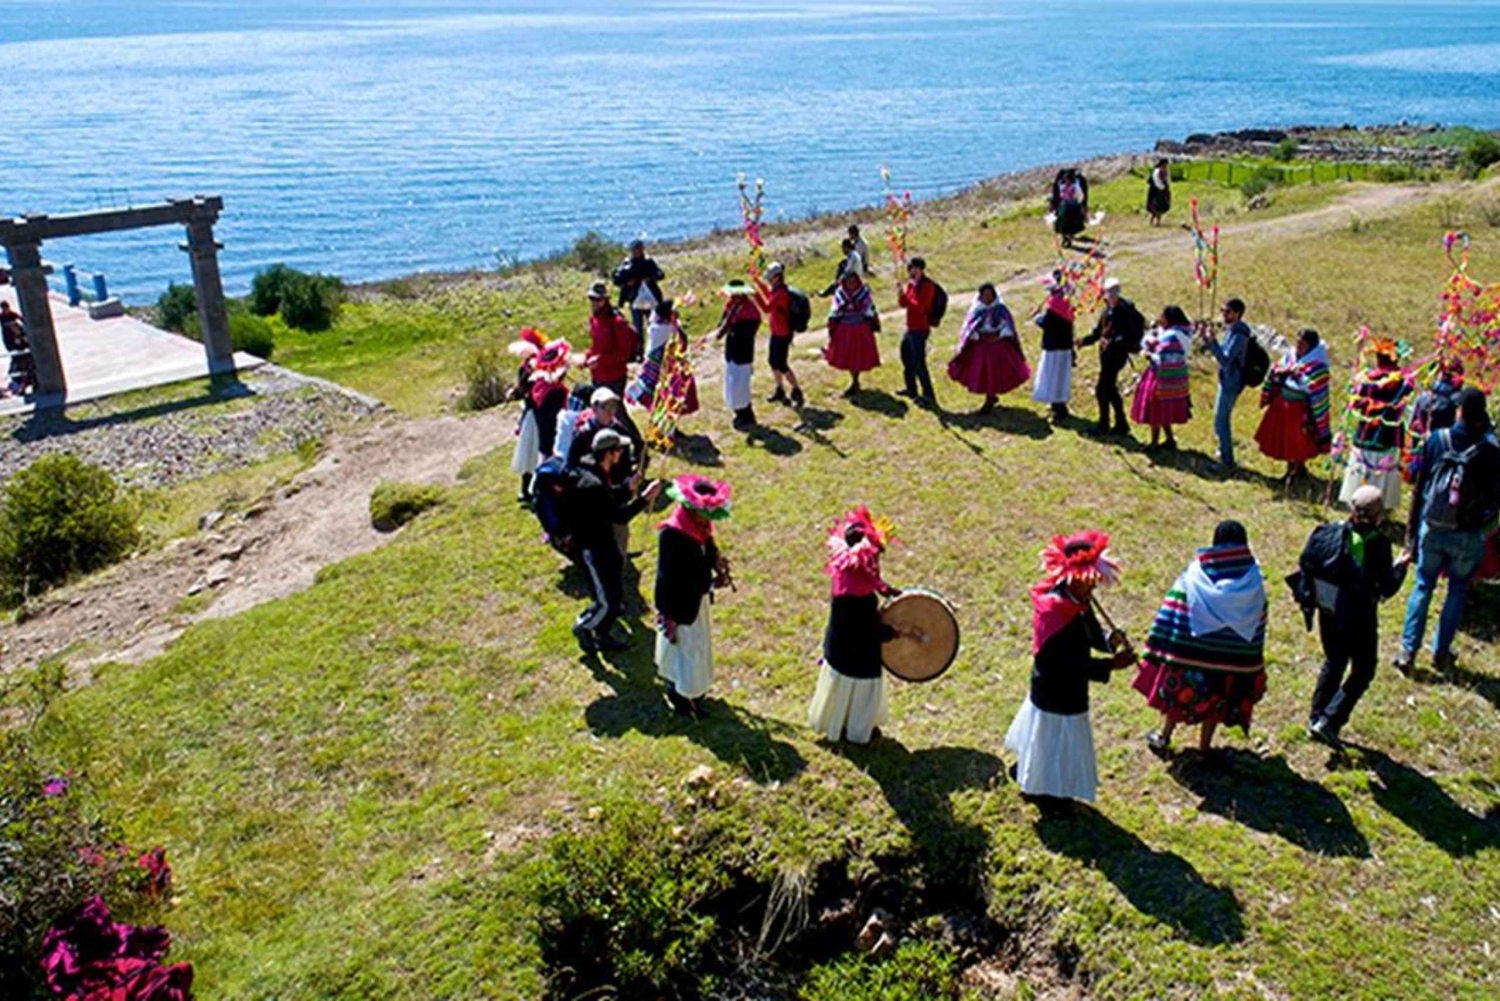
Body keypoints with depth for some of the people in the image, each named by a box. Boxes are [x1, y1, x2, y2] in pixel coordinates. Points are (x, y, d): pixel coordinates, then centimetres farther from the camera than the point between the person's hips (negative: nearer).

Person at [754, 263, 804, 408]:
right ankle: (780, 392, 32)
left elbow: (767, 308, -33)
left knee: (782, 365, -5)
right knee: (774, 362, 19)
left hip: (782, 335, -10)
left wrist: (756, 294, -32)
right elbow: (768, 295, 28)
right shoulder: (777, 290, 5)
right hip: (776, 333, 10)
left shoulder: (781, 293, -26)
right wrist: (758, 280, 24)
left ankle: (797, 392, 5)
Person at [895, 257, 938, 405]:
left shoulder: (927, 286, -16)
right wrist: (901, 294, -9)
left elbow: (919, 307, -23)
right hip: (911, 327, 10)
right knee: (906, 358, 21)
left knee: (918, 362, -10)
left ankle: (929, 396, -6)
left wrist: (904, 296, -20)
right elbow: (903, 304, 10)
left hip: (920, 329, -10)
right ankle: (912, 389, 37)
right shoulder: (911, 284, 10)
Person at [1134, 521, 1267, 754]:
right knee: (1217, 696, 16)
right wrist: (1253, 665, 8)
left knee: (1178, 690, 17)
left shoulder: (1196, 573, -12)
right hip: (1232, 655, 1)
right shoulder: (1253, 580, -6)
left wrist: (1159, 647, -5)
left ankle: (1164, 737, 26)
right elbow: (1257, 627, -1)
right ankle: (1204, 745, 24)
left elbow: (1172, 617, -12)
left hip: (1192, 648, -1)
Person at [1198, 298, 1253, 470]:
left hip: (1231, 384, -10)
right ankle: (1224, 454, 35)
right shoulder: (1232, 330, 7)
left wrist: (1212, 340, -36)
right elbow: (1222, 353, 14)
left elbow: (1225, 359, -30)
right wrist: (1206, 338, 3)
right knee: (1223, 419, 21)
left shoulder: (1239, 335, -24)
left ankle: (1226, 461, 6)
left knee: (1221, 422, -2)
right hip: (1227, 381, 10)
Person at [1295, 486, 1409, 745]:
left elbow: (1306, 564, -2)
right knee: (1362, 672, 11)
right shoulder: (1378, 544, -18)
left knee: (1333, 663, 23)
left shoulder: (1330, 533, -5)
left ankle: (1316, 719, 25)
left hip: (1327, 612, 5)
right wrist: (1400, 566, 4)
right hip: (1358, 619, -5)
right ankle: (1330, 721, 1)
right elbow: (1387, 587, -13)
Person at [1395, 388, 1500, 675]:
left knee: (1423, 586, 15)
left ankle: (1408, 651, 13)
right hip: (1468, 535, -2)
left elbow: (1419, 489, 0)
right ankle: (1440, 653, 21)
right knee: (1458, 590, 16)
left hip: (1432, 530, 2)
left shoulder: (1437, 440, -6)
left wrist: (1412, 531, 8)